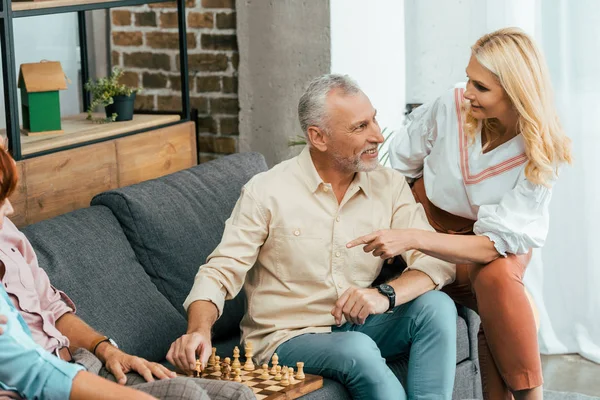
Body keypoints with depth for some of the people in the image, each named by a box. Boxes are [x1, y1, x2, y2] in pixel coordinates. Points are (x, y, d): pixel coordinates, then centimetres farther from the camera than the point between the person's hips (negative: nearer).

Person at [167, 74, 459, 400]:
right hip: (288, 338, -4)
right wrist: (199, 331, -29)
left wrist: (386, 295, -27)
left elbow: (437, 261, -6)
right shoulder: (266, 192, -8)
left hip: (359, 328, 4)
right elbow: (220, 272, -8)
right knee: (358, 349, -34)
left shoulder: (389, 186, 2)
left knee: (437, 305, -22)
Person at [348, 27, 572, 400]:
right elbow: (397, 170, -1)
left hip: (500, 250, -1)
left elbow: (495, 243, -29)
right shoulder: (450, 107, -19)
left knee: (496, 276, -35)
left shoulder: (541, 156, -21)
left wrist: (411, 239, -40)